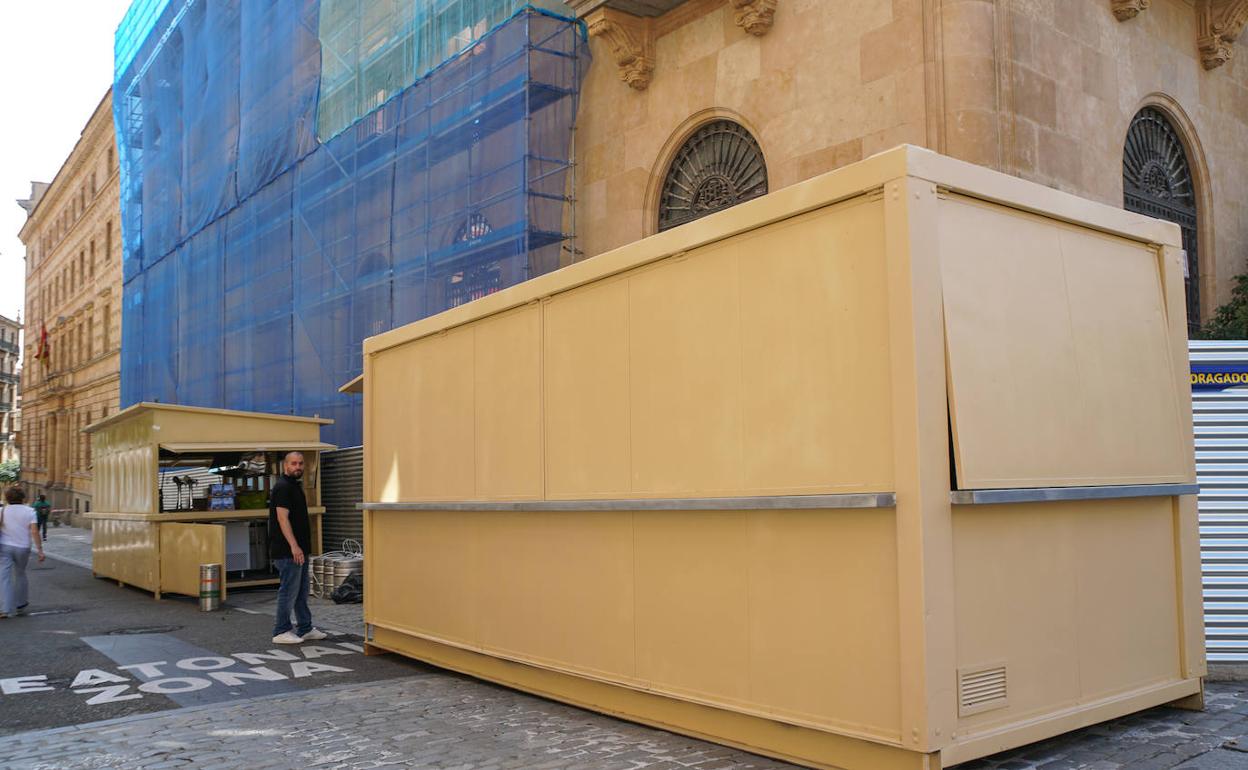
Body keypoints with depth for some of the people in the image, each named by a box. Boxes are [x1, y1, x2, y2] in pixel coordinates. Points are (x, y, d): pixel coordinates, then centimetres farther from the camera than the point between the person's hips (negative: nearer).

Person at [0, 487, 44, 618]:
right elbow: (34, 531, -10)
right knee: (20, 574, 19)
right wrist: (40, 550, -8)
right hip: (23, 547, 1)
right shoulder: (29, 511, -4)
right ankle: (20, 603, 32)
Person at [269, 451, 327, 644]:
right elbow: (282, 518, -21)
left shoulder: (295, 486, 16)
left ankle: (305, 629, 20)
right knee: (289, 591, -4)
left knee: (301, 591, 14)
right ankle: (281, 632, 4)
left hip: (299, 550, 10)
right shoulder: (283, 487, -13)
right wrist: (294, 546, -27)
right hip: (288, 551, -10)